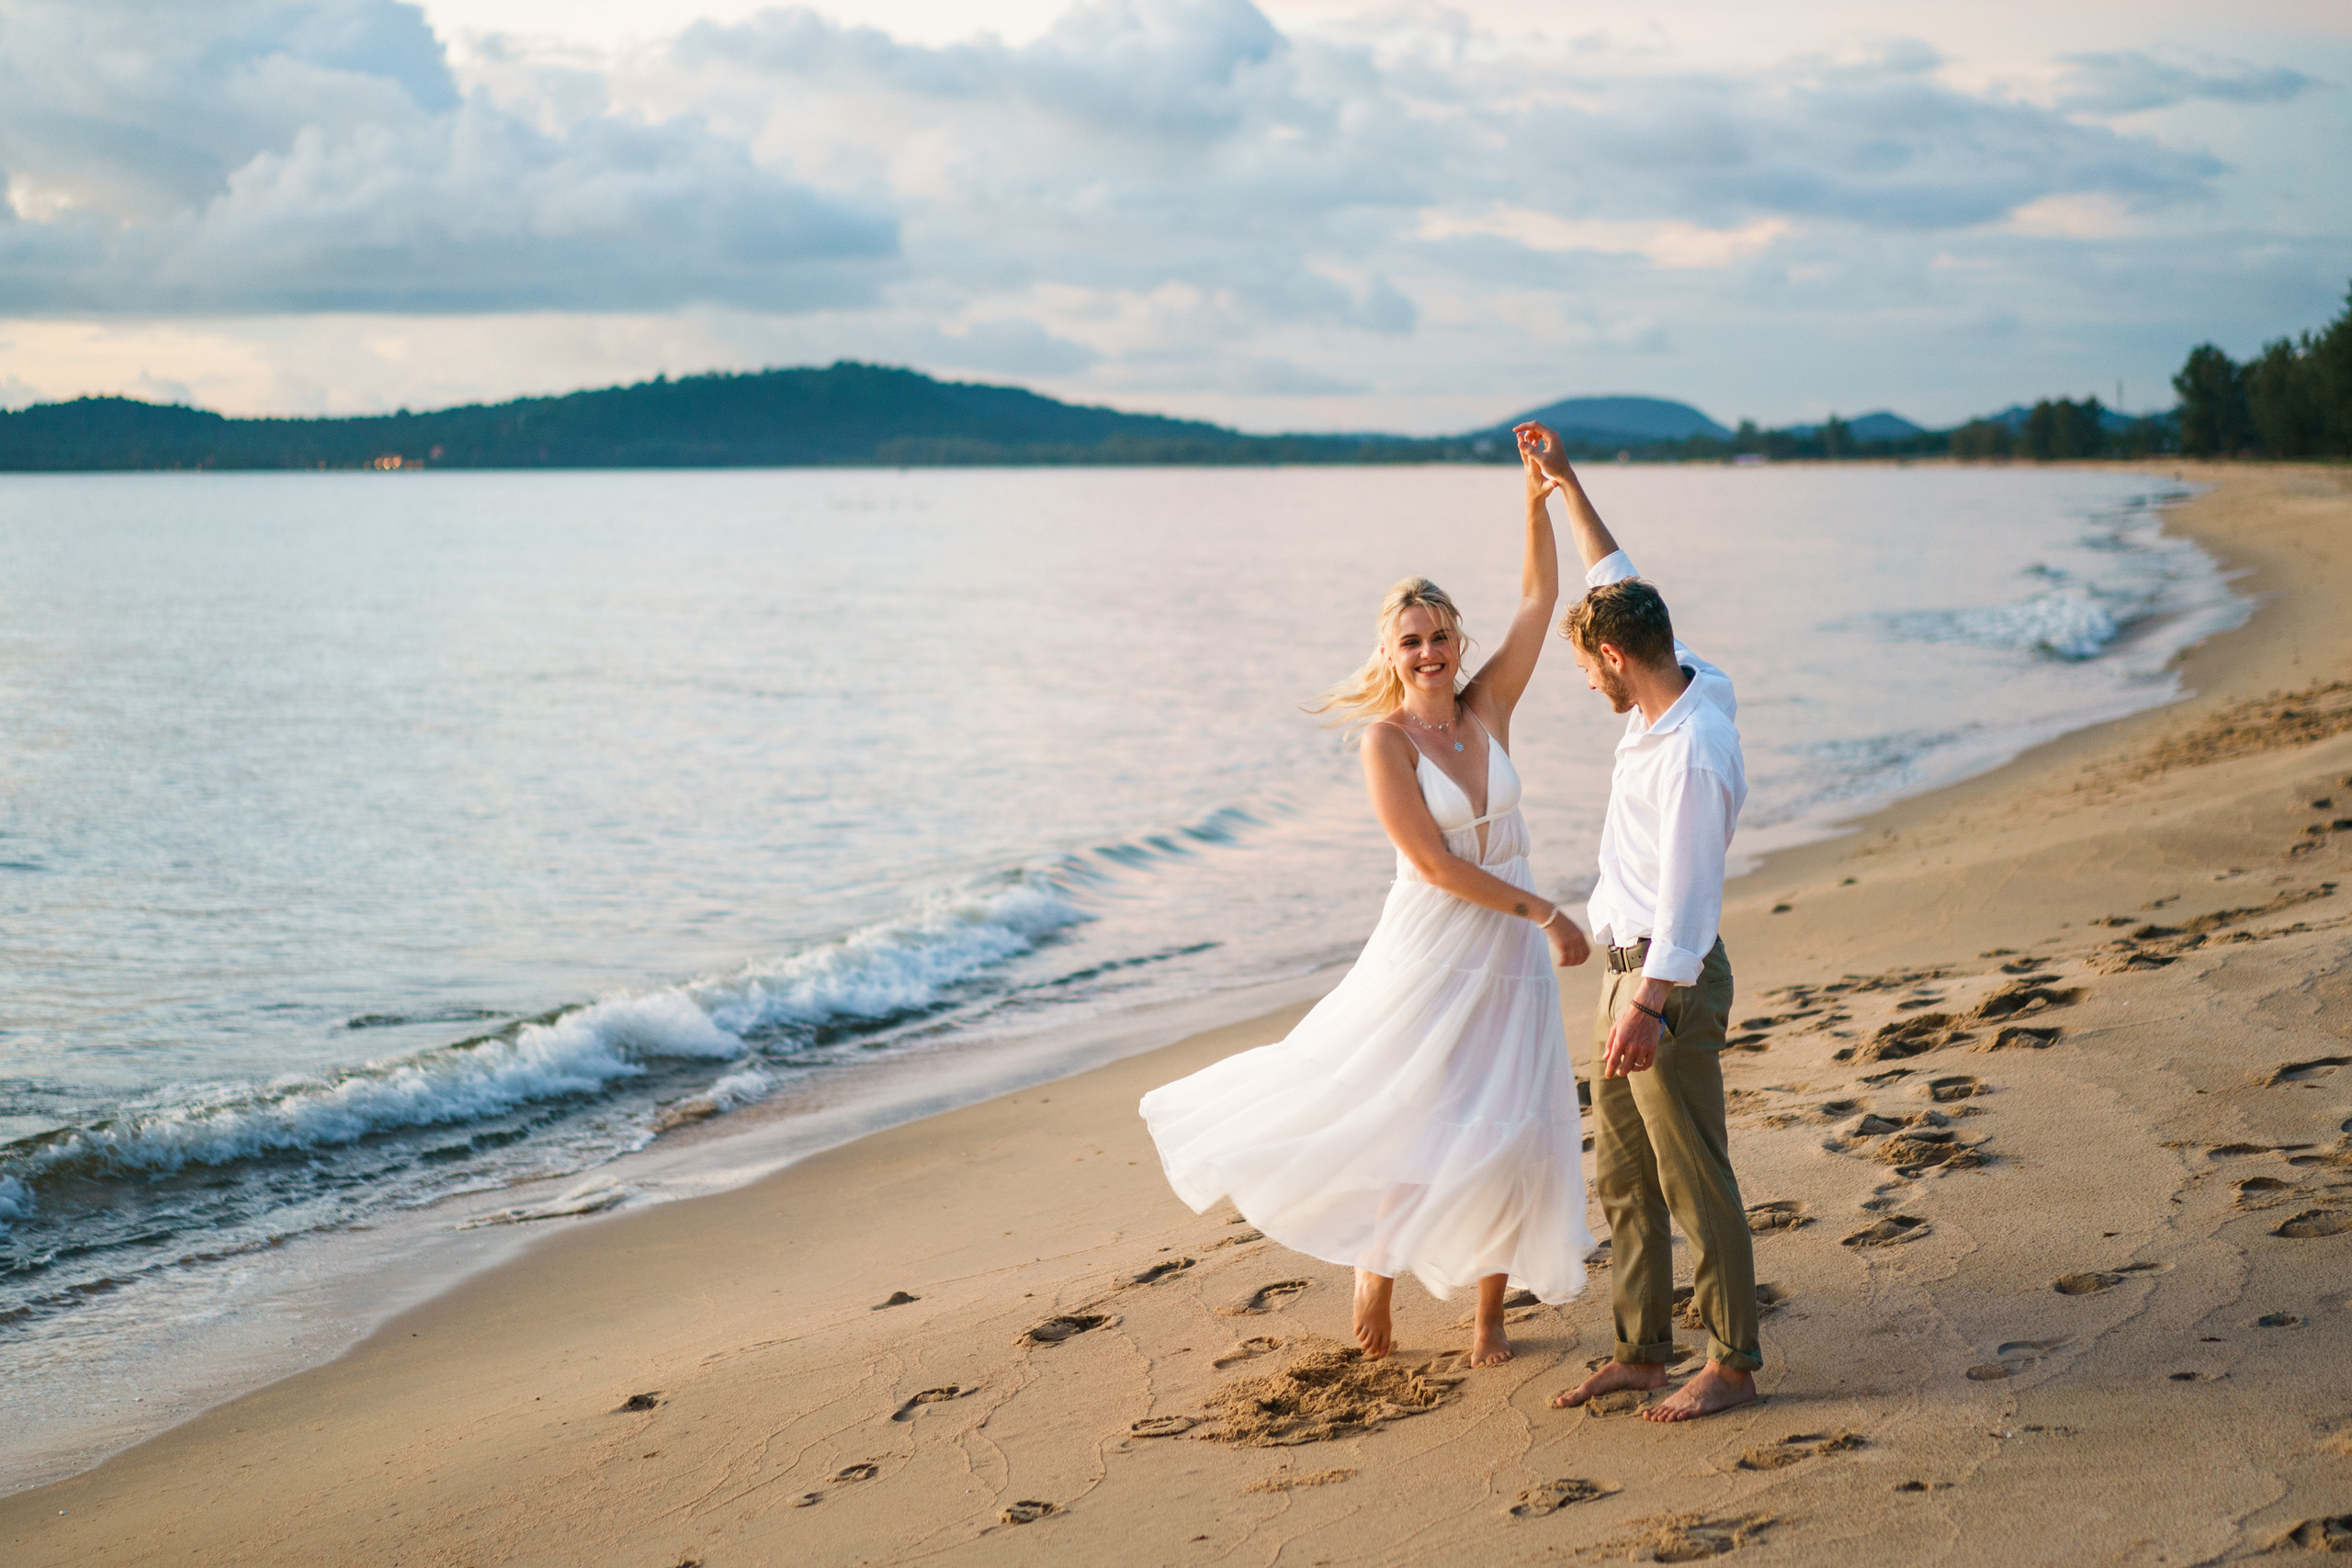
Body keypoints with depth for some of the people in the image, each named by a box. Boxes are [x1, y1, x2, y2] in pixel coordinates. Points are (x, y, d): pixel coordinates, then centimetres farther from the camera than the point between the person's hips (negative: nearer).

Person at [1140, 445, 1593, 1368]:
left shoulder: (1487, 709, 2)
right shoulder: (1386, 741, -12)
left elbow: (1540, 600, -2)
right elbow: (1436, 864, -16)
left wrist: (1537, 504, -14)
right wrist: (1543, 911, -17)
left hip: (1510, 947, 4)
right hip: (1431, 948, -4)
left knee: (1505, 1127, 5)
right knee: (1398, 1115, 1)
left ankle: (1490, 1308, 17)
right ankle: (1376, 1259, 28)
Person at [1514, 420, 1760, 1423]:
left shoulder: (1692, 751, -23)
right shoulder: (1671, 683, 5)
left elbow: (1687, 892, -25)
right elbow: (1619, 586, 20)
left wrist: (1648, 1007, -27)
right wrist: (1566, 486, 22)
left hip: (1671, 979, -10)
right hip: (1631, 969, 10)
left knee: (1695, 1179, -2)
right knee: (1622, 1179, 14)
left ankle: (1733, 1364, 7)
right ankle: (1642, 1350, 23)